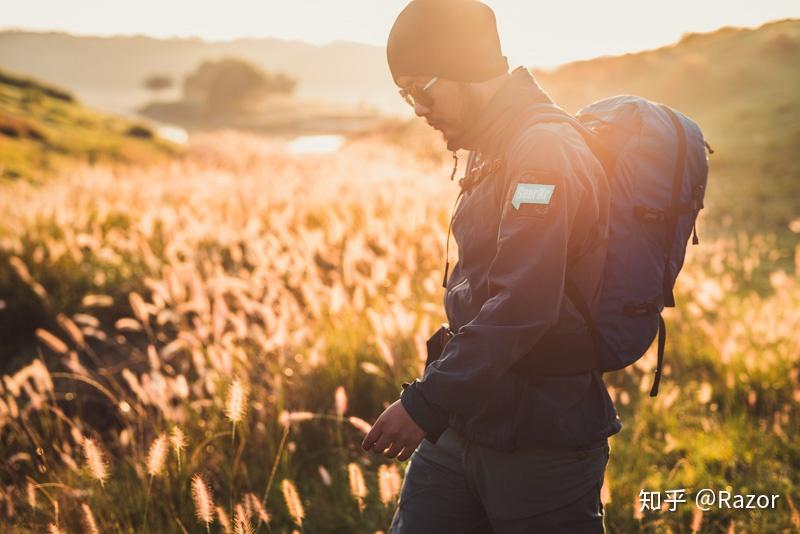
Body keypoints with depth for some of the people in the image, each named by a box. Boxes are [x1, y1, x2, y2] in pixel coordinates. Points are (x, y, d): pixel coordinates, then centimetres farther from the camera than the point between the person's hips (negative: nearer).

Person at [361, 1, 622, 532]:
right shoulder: (495, 151, 13)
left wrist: (426, 402, -24)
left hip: (542, 443, -9)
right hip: (466, 423, 9)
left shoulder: (547, 153, -19)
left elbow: (521, 310, -27)